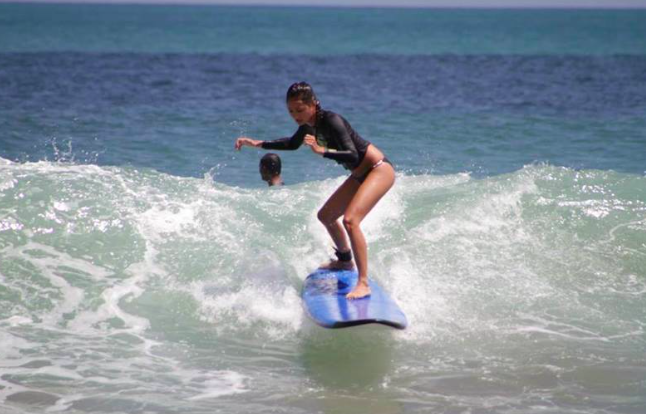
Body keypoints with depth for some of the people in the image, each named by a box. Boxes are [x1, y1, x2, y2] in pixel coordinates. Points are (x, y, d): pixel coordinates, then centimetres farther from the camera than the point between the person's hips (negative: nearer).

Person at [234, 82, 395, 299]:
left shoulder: (331, 121, -26)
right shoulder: (309, 124, 1)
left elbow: (352, 156, -35)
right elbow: (293, 143, 23)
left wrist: (321, 150, -44)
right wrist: (258, 143, 17)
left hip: (379, 170, -10)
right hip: (360, 174, 10)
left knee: (350, 220, -27)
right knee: (326, 216, 21)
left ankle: (363, 284, -27)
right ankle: (345, 261, 45)